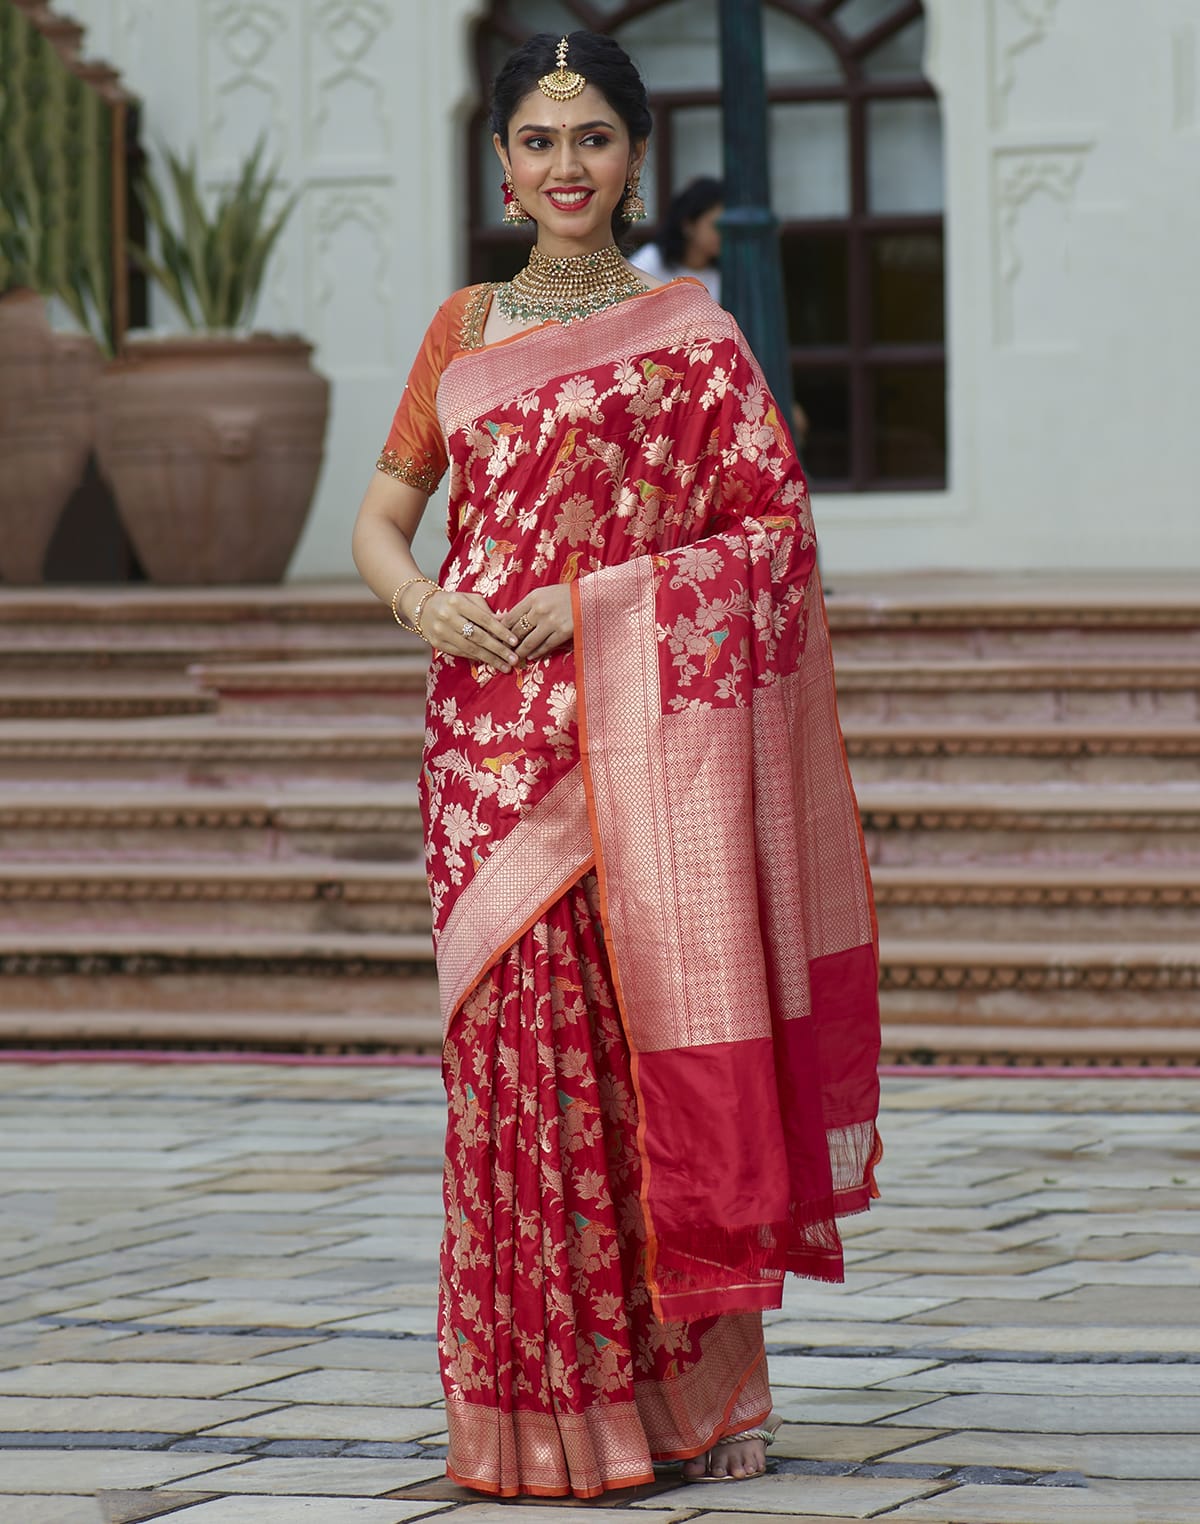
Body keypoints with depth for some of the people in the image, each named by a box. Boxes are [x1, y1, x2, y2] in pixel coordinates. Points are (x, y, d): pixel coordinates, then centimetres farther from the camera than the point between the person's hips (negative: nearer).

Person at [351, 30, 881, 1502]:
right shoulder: (462, 330, 14)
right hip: (492, 732, 3)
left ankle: (687, 1390, 4)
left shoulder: (689, 334, 2)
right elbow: (380, 514, 17)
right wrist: (421, 603, -5)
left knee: (649, 1040, -6)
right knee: (516, 1039, 0)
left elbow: (775, 532, -3)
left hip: (647, 731, -3)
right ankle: (535, 1405, 6)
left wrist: (603, 602, -12)